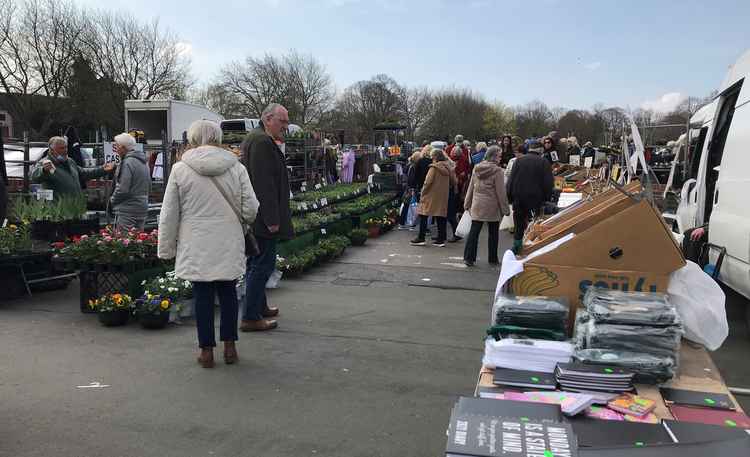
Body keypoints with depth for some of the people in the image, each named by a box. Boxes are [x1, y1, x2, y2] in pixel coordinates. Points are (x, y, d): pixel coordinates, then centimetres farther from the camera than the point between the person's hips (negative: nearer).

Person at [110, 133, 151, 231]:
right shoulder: (144, 162, 12)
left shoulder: (127, 163, -15)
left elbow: (122, 190, -18)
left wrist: (112, 201, -2)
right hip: (143, 208, 9)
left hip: (128, 210, -9)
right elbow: (149, 187, 19)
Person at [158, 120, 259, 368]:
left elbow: (168, 215, -1)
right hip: (229, 244, 1)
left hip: (196, 246, -1)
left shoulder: (180, 169, -5)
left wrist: (166, 248, 9)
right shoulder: (236, 168, -2)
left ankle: (207, 350, 15)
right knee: (228, 292, 13)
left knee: (203, 295, 7)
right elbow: (250, 210, -1)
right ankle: (230, 347, 19)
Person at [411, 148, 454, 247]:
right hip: (443, 196, 6)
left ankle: (421, 238, 4)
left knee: (423, 216, 3)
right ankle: (441, 239, 9)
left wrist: (423, 192, -6)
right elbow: (453, 182, 13)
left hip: (431, 195, -6)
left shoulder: (434, 167, -12)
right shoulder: (447, 167, 7)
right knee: (441, 217, 9)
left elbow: (428, 181, -17)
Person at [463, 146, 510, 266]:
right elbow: (501, 192, -11)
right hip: (492, 207, -4)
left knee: (474, 231, 5)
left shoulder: (477, 169, 5)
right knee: (493, 233, 8)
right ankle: (492, 259, 16)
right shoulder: (497, 171, -12)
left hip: (477, 205, 4)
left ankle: (468, 257, 3)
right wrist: (505, 209, -4)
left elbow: (471, 188, 11)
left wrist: (467, 204, 18)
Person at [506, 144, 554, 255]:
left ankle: (516, 247, 17)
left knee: (519, 223, 12)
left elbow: (511, 180, 0)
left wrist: (509, 196, 4)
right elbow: (549, 183, -4)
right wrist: (546, 198, 5)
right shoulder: (544, 162, -1)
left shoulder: (518, 160, 3)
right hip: (535, 198, -2)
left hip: (518, 197, 2)